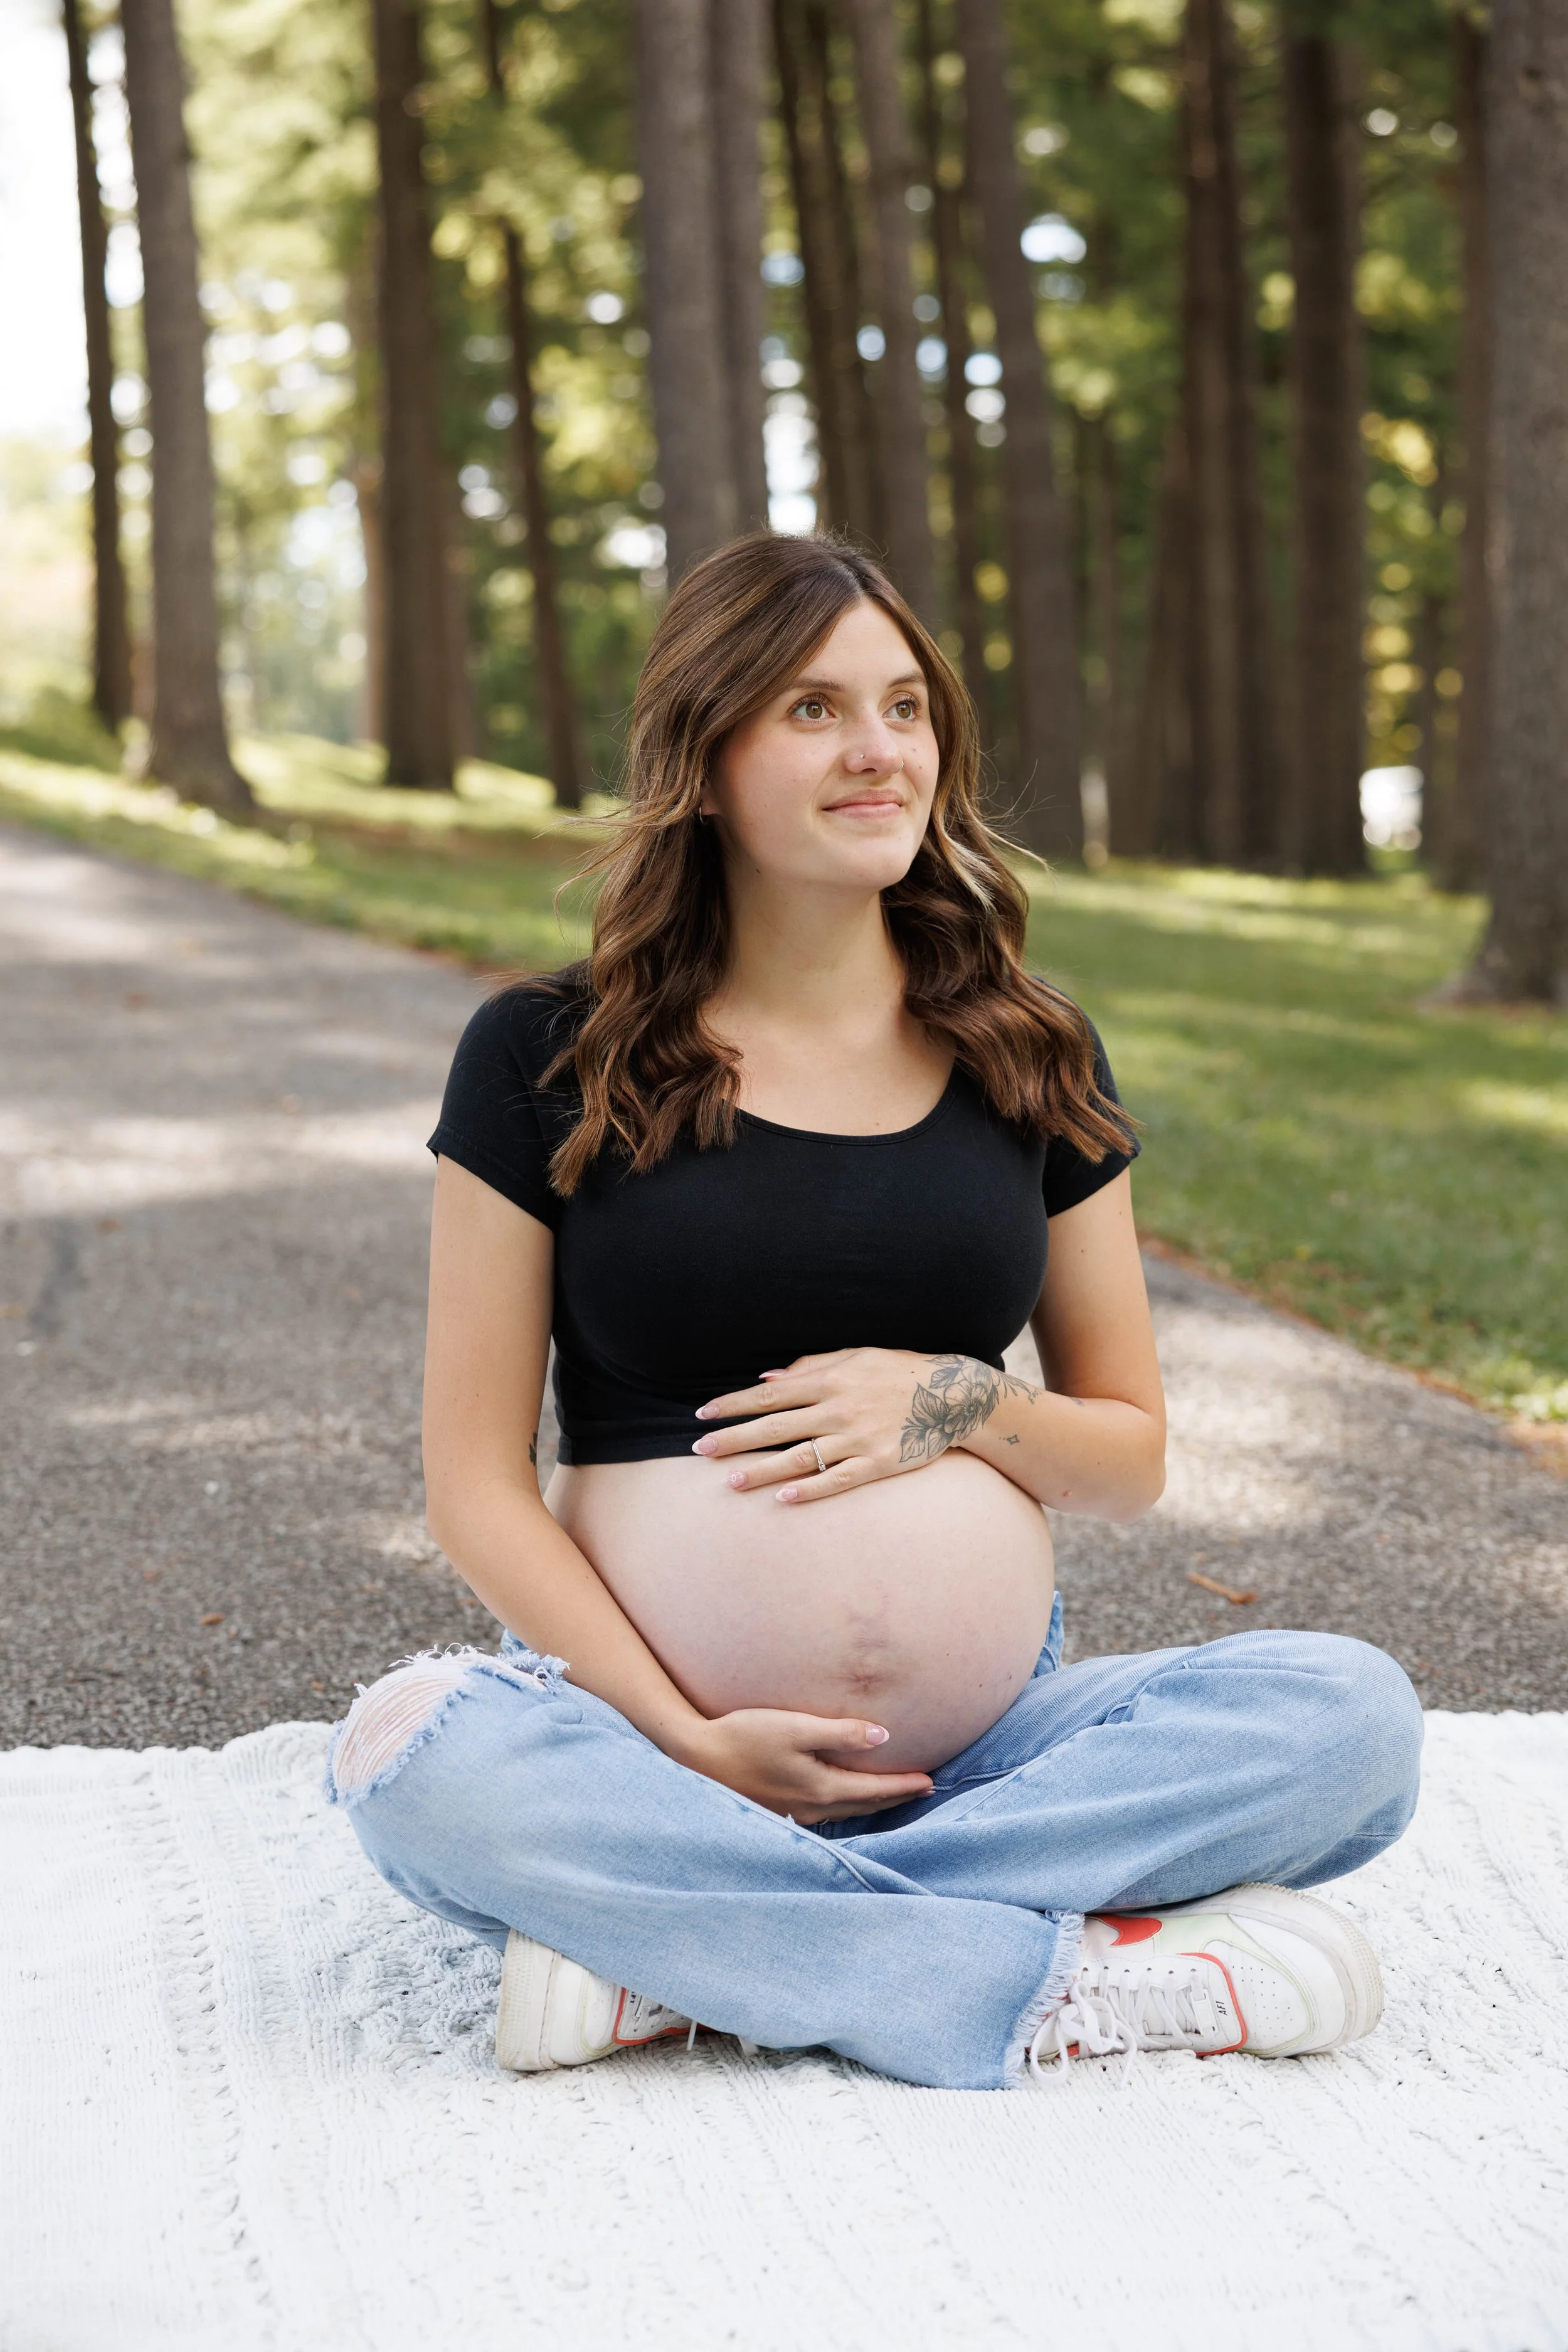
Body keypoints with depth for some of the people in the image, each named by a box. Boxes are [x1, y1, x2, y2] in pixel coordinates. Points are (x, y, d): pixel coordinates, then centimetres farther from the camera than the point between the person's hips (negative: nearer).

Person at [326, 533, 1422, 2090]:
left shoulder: (1030, 1063, 10)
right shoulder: (545, 1060, 2)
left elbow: (1131, 1459, 14)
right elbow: (477, 1492, -1)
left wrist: (963, 1406, -8)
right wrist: (683, 1741, -14)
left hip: (985, 1757, 3)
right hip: (658, 1738, -2)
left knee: (1353, 1717, -22)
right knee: (416, 1756, -33)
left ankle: (669, 1945, -24)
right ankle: (1056, 1981, -26)